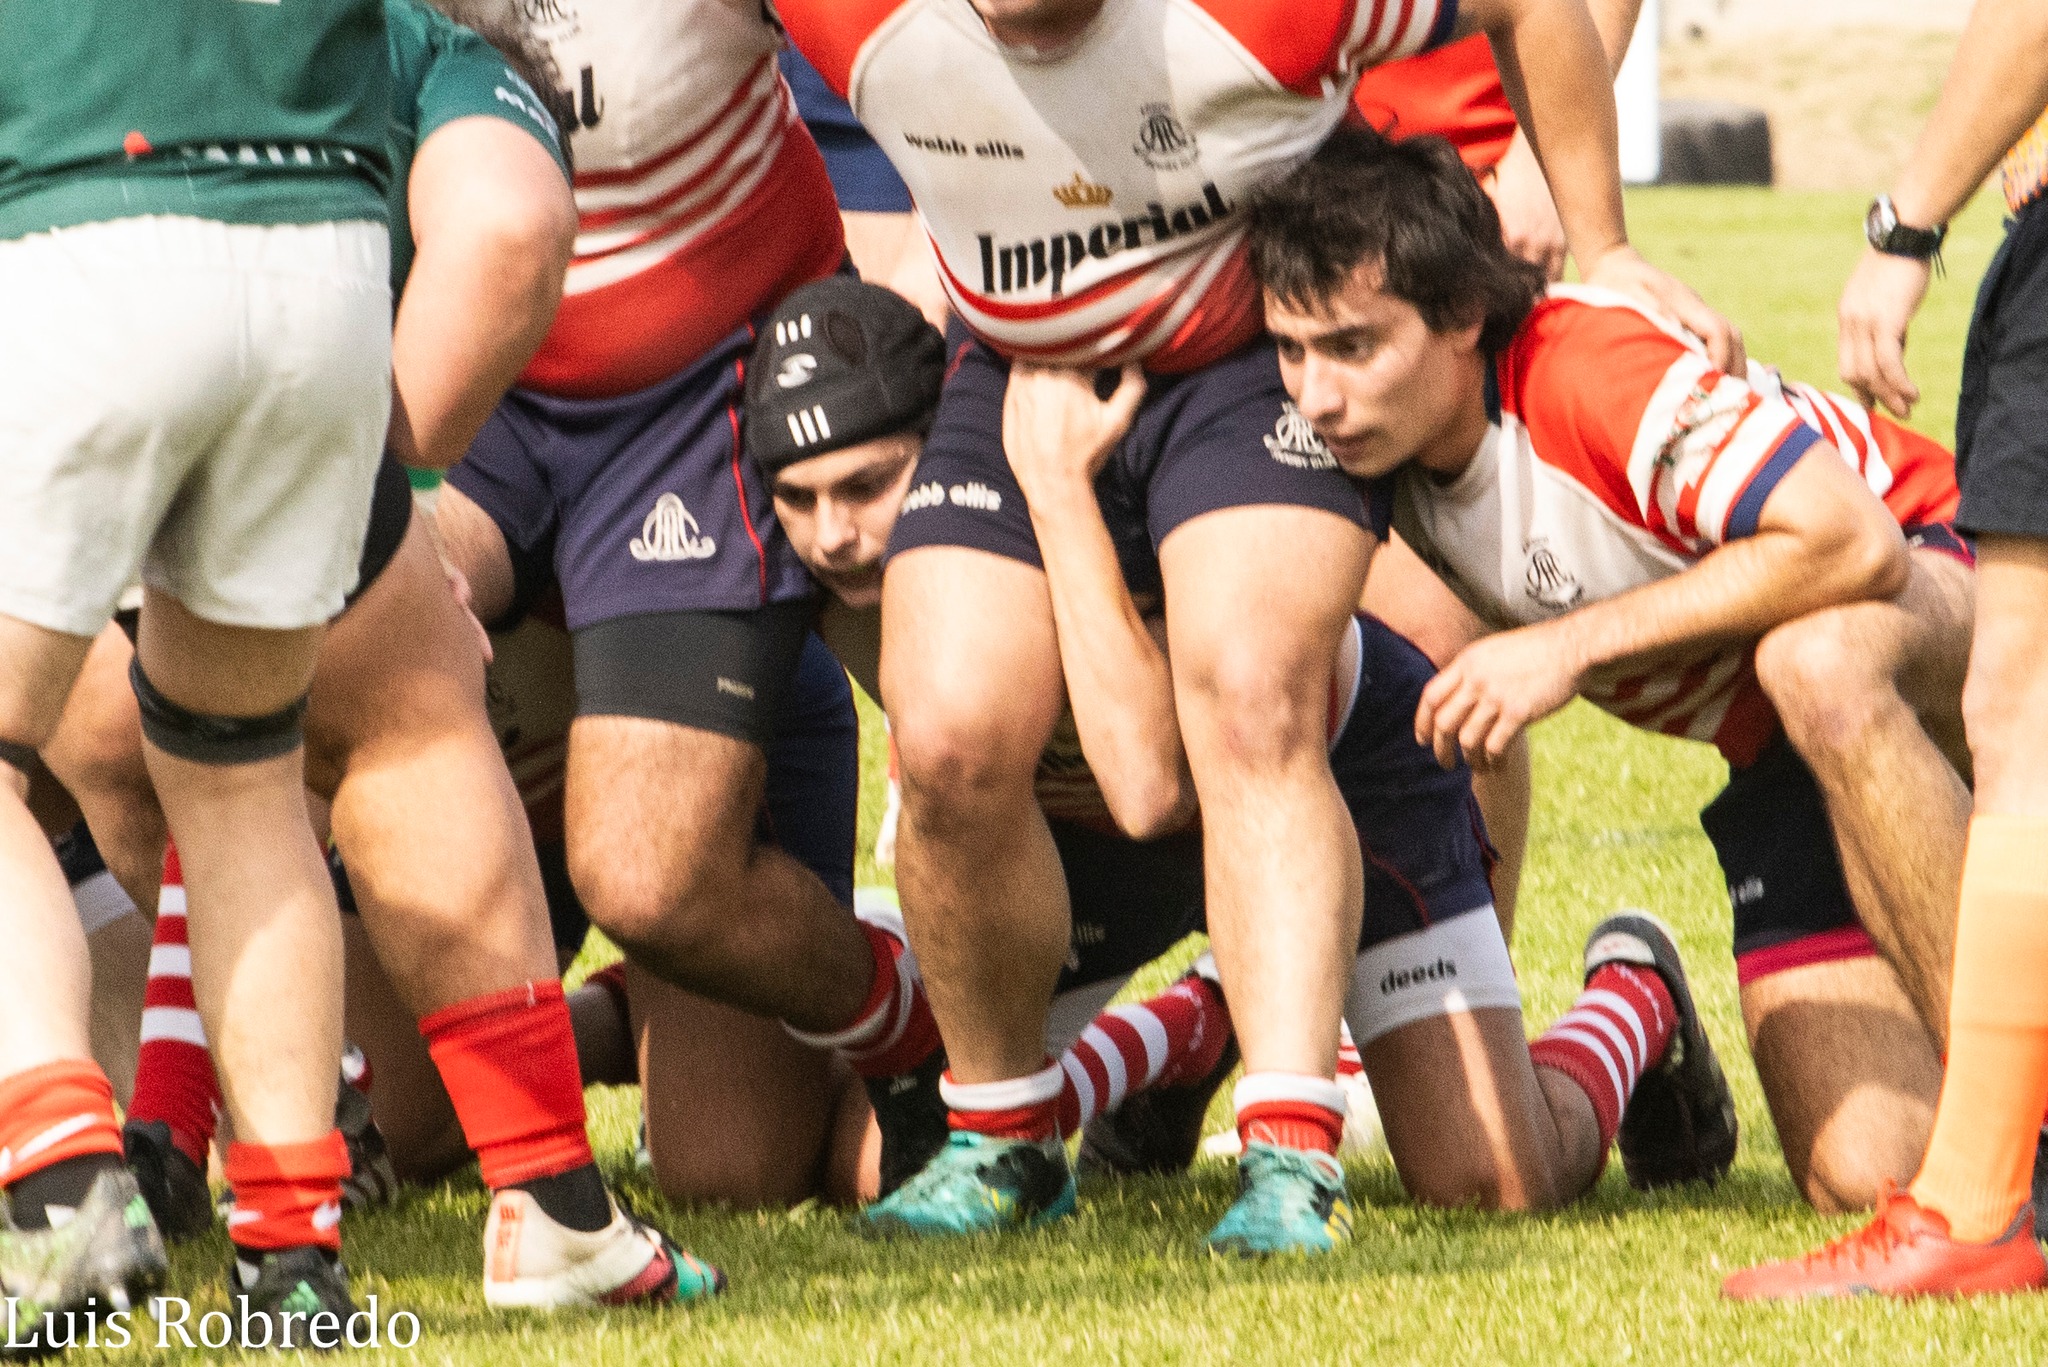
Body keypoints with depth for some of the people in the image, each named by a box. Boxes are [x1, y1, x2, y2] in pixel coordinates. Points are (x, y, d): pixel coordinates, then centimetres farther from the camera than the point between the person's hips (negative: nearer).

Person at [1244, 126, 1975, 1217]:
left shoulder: (1592, 371, -31)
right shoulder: (1371, 450, -10)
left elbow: (1851, 542, -37)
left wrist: (1571, 646, -33)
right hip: (1778, 759, 5)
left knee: (1818, 662, -44)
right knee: (1864, 1175, -15)